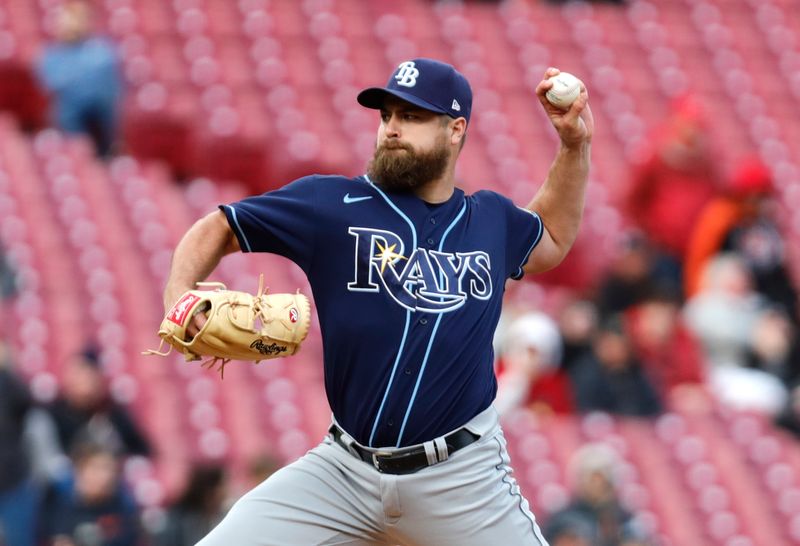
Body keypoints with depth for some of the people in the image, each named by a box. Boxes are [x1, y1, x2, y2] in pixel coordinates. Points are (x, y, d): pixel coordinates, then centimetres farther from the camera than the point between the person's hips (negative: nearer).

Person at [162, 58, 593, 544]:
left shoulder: (493, 220, 11)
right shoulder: (333, 204, -1)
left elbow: (552, 243, 34)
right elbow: (217, 228, 6)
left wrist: (575, 144, 23)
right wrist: (179, 297, -13)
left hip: (463, 479, 1)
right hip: (344, 470, -1)